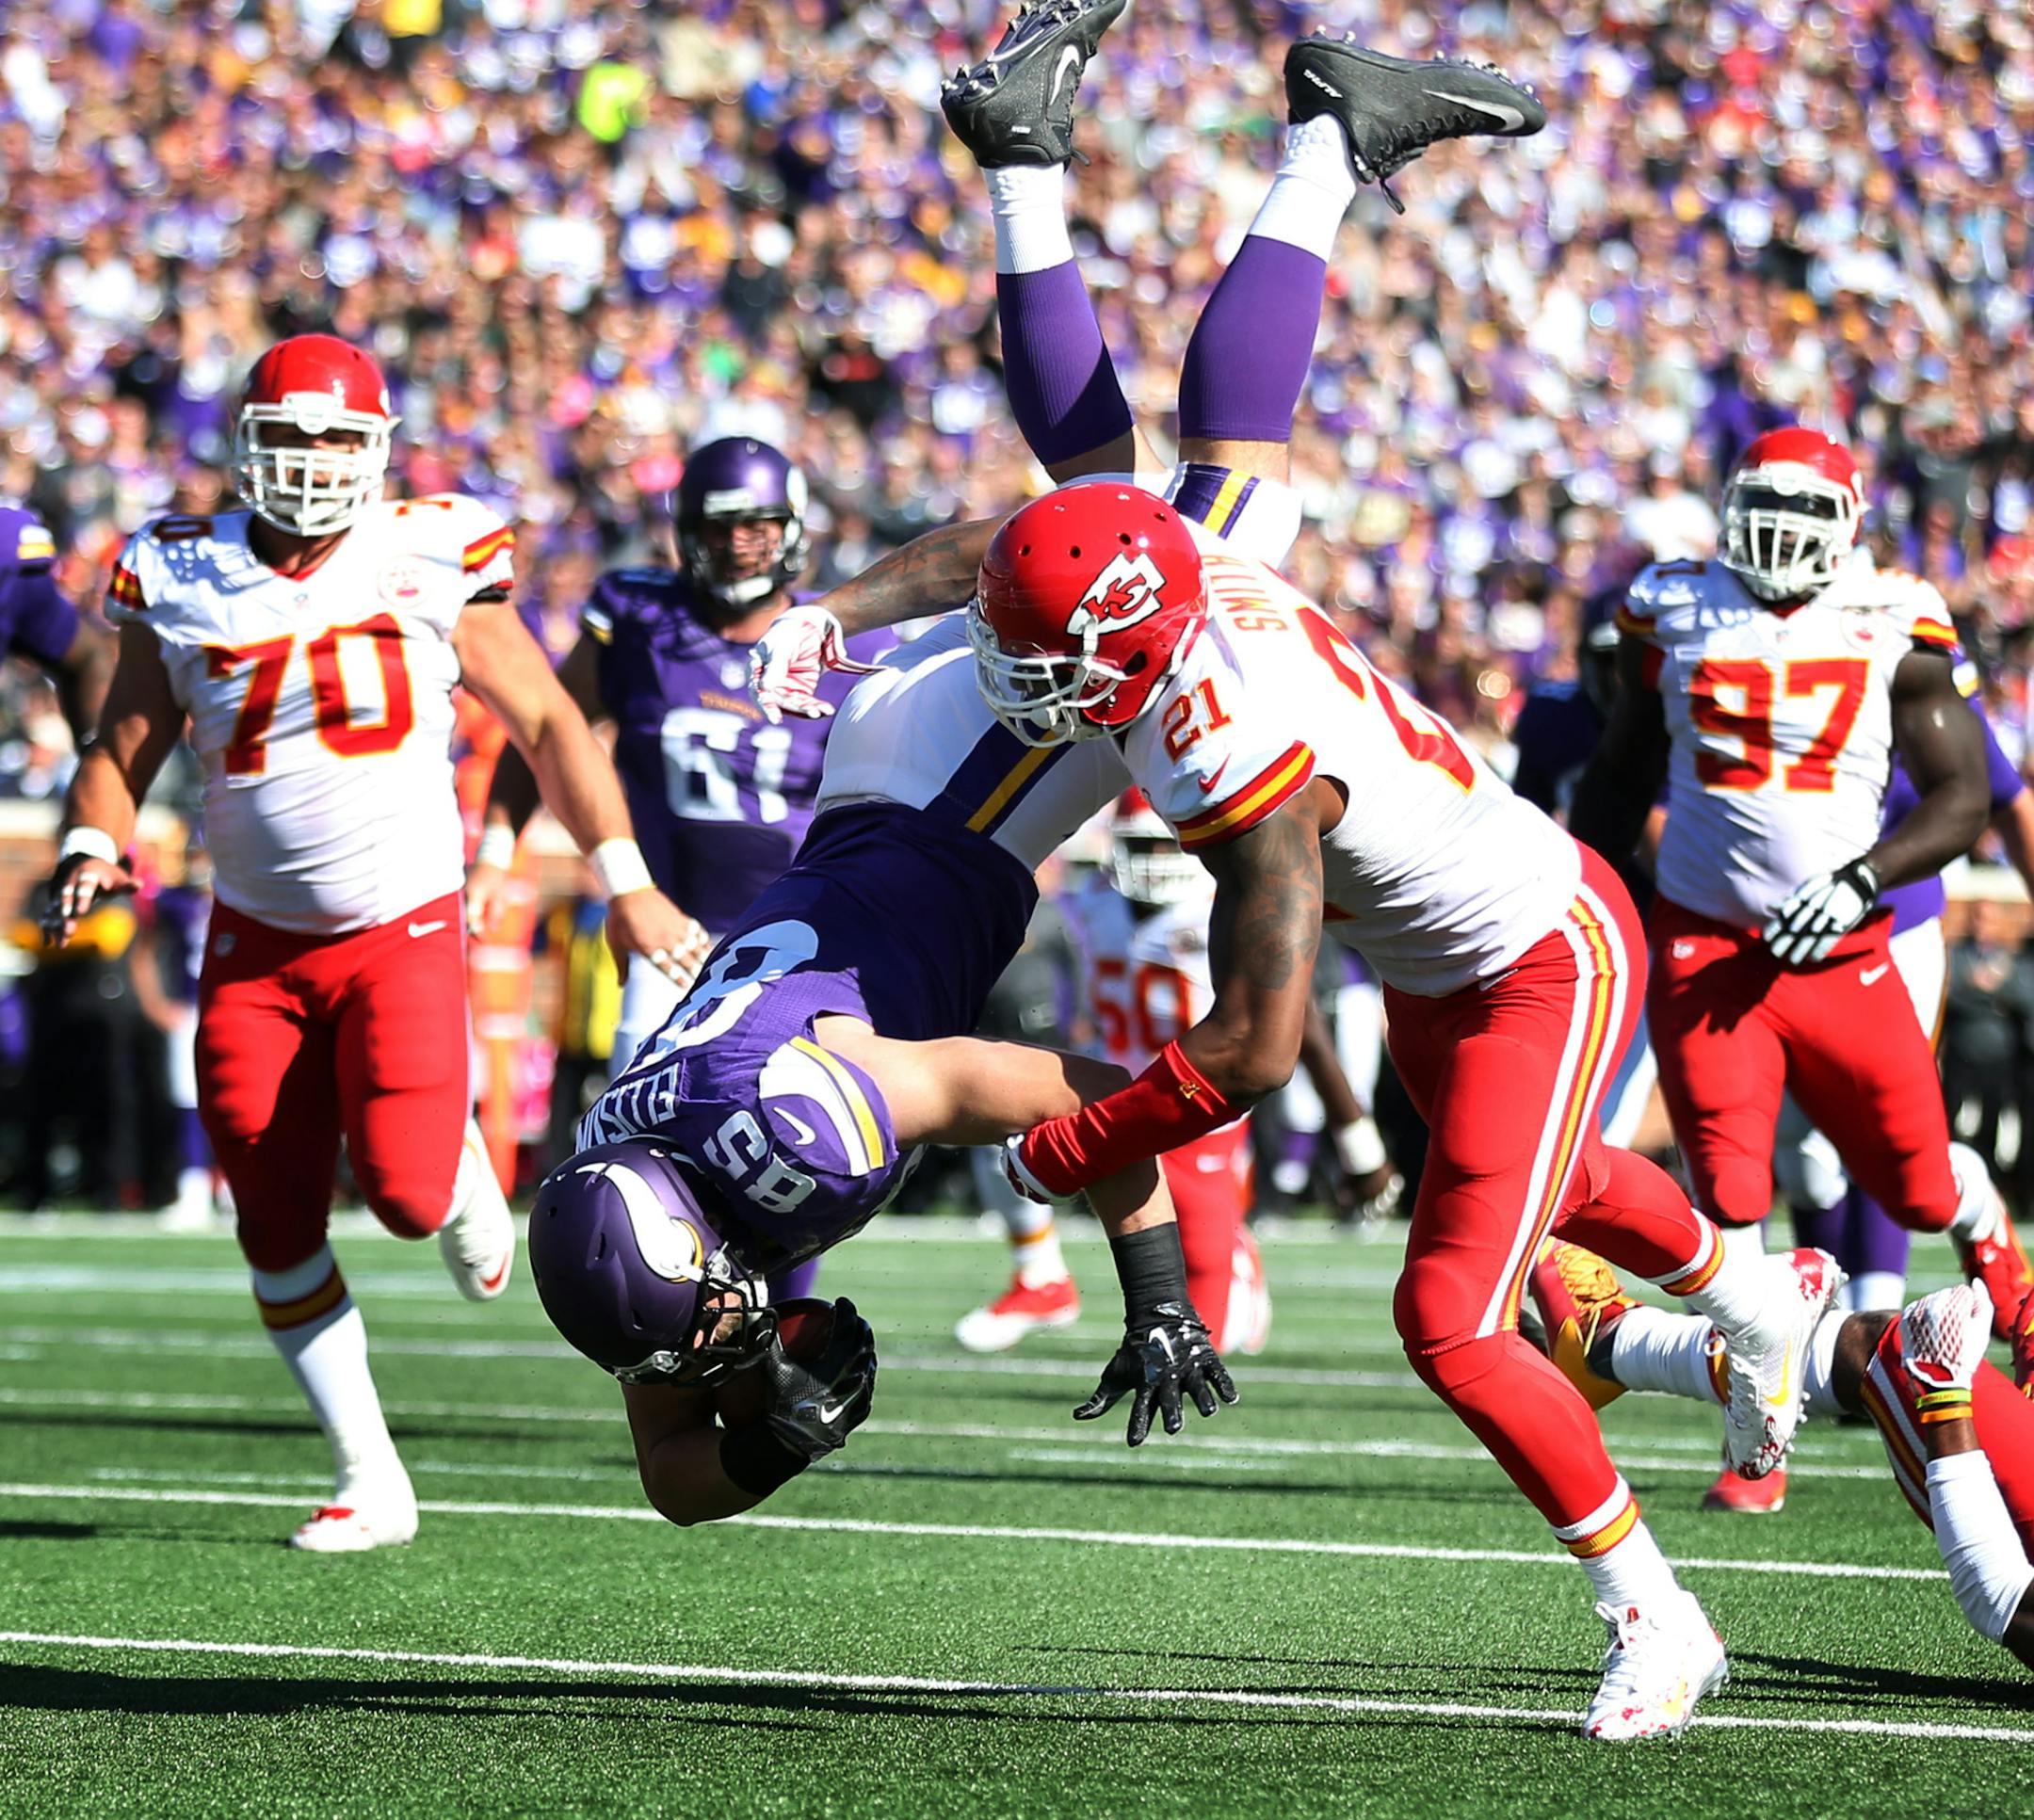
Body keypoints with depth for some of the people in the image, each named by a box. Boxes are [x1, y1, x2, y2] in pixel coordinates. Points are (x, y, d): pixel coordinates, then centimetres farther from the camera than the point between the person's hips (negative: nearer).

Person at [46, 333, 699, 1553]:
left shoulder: (432, 565, -5)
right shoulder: (184, 584, -1)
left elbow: (547, 723, 3)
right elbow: (122, 753, 7)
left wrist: (629, 883, -1)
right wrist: (94, 846, -14)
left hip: (404, 927, -2)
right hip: (257, 942, 2)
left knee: (403, 1194, -17)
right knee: (277, 1221, -1)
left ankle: (461, 1164, 21)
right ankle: (370, 1482, 11)